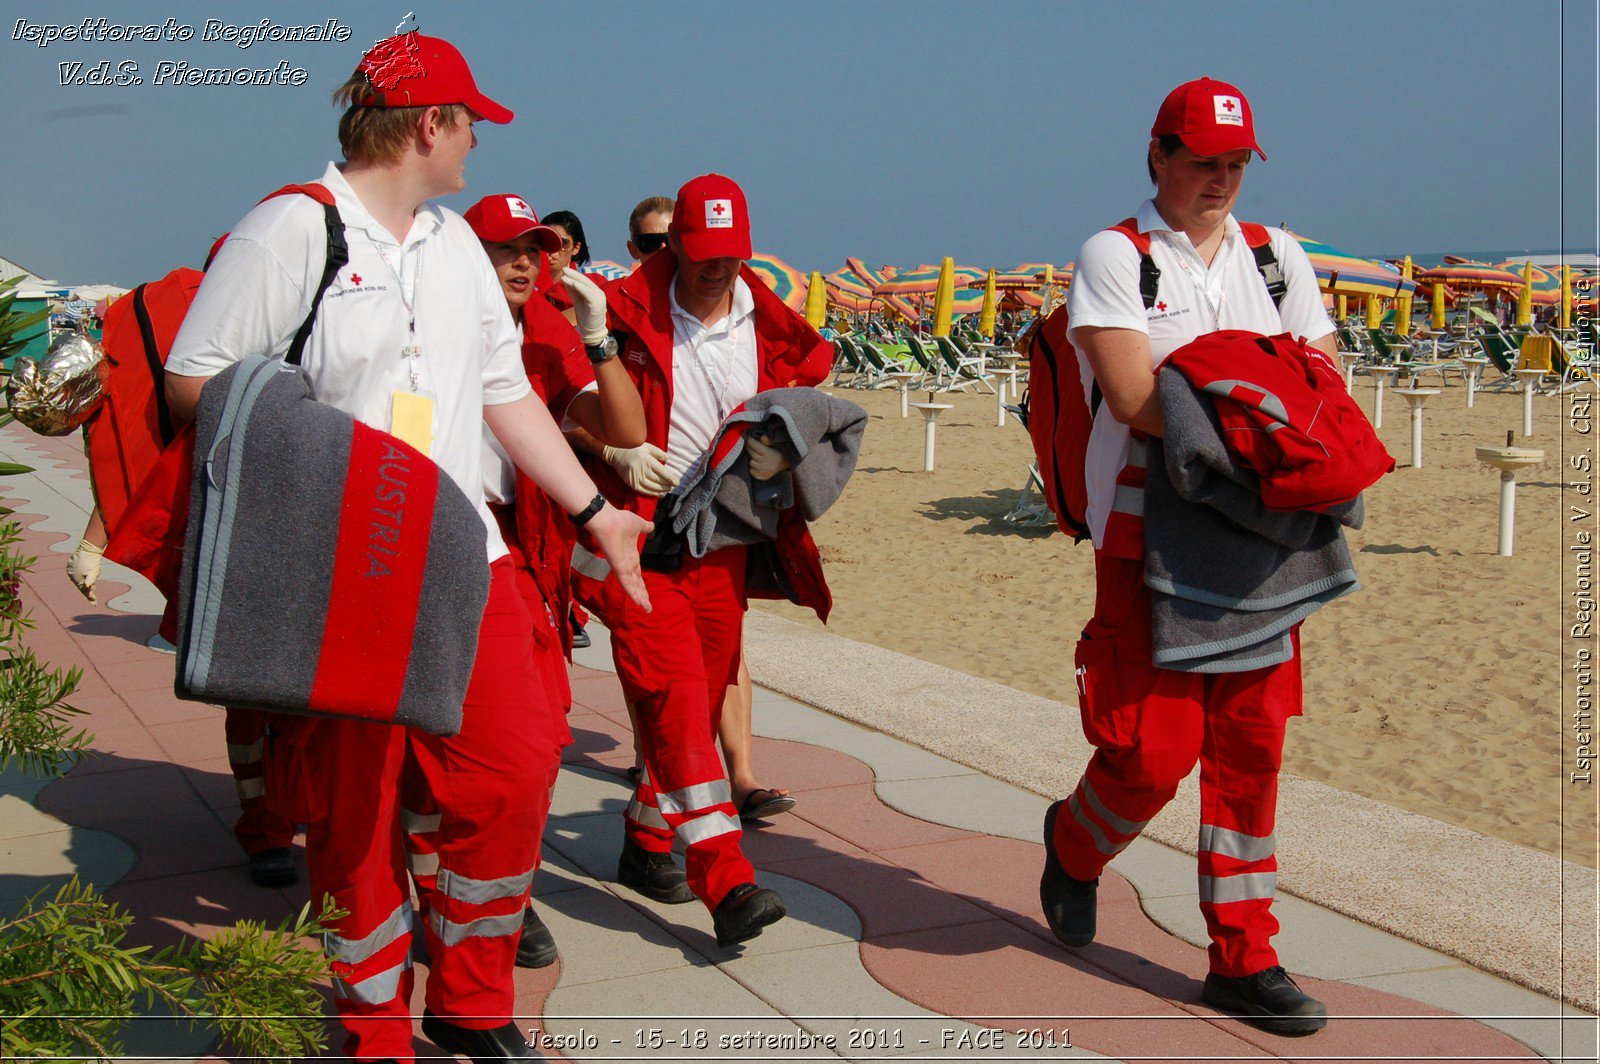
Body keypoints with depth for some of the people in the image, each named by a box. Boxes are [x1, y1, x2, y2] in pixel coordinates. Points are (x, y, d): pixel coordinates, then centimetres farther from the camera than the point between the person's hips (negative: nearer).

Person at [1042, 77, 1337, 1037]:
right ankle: (1076, 845, 27)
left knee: (1251, 745, 4)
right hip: (1147, 535, -4)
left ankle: (1244, 958, 13)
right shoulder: (1115, 257, -2)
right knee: (1156, 748, -6)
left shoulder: (1278, 257, 13)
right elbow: (1136, 400, -15)